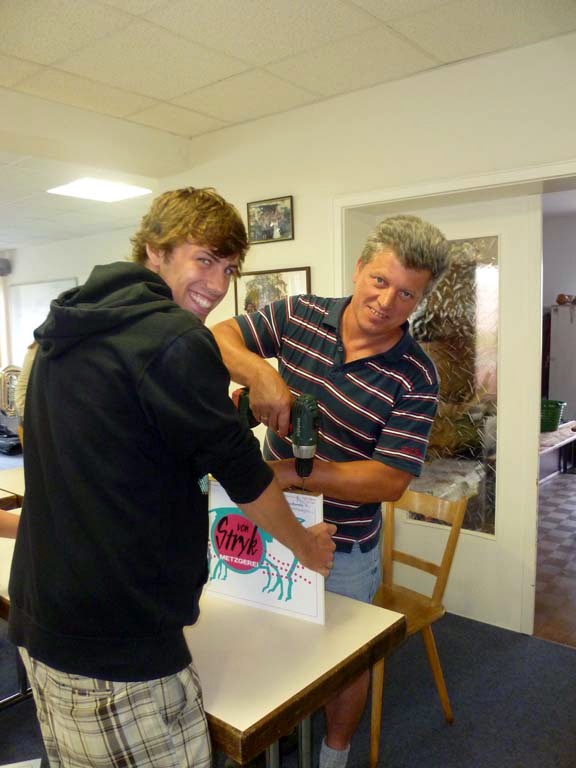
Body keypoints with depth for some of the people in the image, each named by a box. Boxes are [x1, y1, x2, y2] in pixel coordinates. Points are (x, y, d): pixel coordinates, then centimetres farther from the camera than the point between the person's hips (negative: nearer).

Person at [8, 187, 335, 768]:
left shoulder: (66, 332, 8)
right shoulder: (176, 340, -19)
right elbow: (240, 470, -11)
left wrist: (220, 410, 19)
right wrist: (307, 547, 6)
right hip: (119, 649, -9)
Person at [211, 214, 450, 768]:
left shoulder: (414, 379, -19)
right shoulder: (300, 315, -10)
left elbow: (390, 480, -23)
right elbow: (217, 337, -12)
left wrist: (288, 472, -31)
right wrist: (260, 372, -33)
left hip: (343, 546, -3)